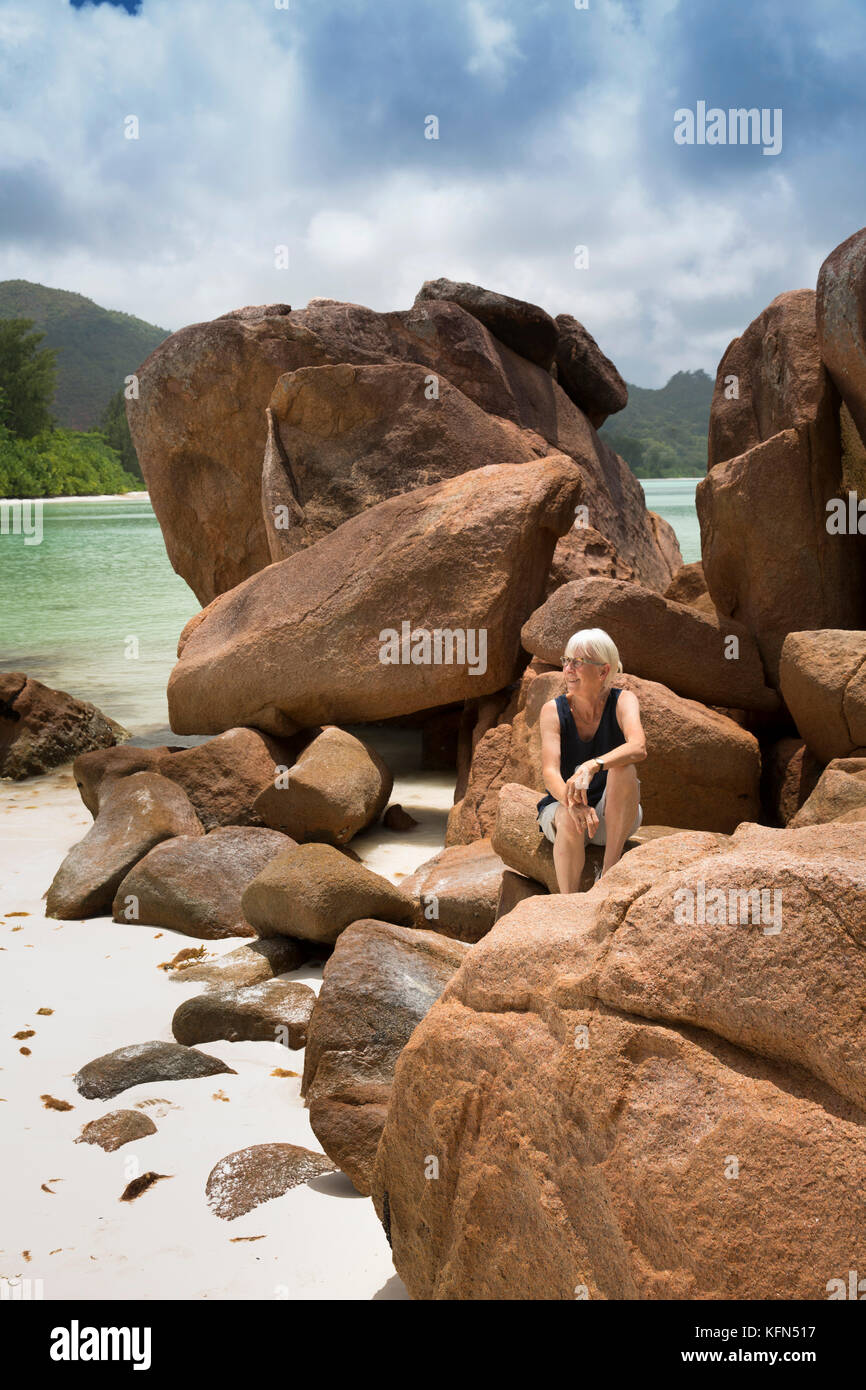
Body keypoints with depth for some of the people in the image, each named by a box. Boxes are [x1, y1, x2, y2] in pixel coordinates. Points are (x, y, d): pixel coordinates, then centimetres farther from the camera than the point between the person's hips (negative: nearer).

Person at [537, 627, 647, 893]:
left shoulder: (622, 701, -11)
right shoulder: (553, 710, -9)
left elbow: (638, 748, -32)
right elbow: (550, 772, -21)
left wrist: (592, 766, -49)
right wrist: (573, 803, -43)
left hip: (615, 817, 0)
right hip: (560, 807, 0)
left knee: (622, 767, -30)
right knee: (570, 818, -35)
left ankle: (610, 870, -26)